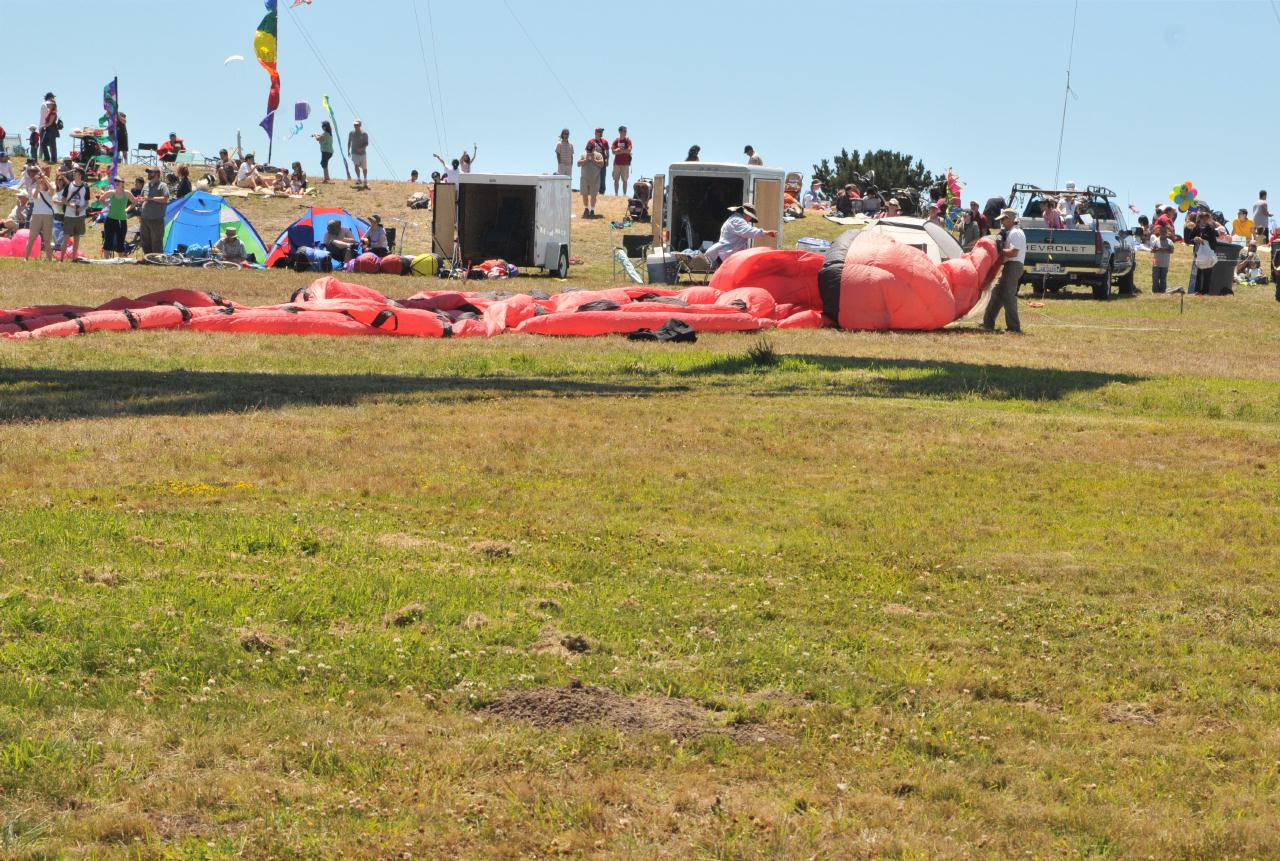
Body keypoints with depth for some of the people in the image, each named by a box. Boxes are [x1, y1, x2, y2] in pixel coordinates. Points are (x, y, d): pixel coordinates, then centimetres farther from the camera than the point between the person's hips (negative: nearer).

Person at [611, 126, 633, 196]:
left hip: (625, 163, -2)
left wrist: (619, 150, -7)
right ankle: (616, 194, 8)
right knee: (616, 180, 3)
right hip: (617, 163, 2)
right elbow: (613, 152, -4)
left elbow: (629, 150, -12)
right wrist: (624, 151, -10)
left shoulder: (628, 140, 1)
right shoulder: (616, 141, 6)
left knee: (625, 180, 0)